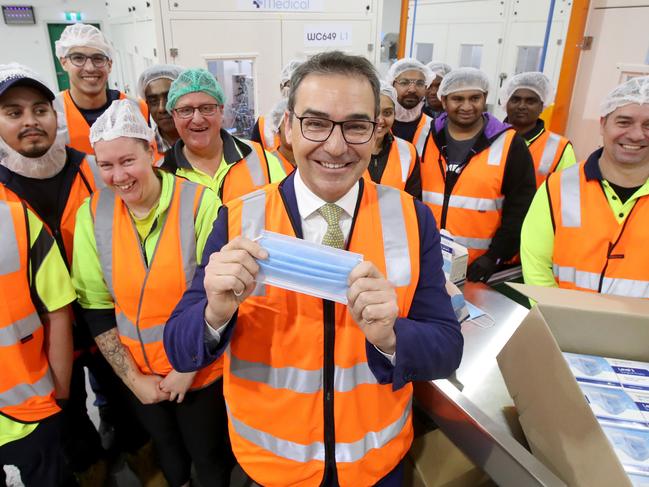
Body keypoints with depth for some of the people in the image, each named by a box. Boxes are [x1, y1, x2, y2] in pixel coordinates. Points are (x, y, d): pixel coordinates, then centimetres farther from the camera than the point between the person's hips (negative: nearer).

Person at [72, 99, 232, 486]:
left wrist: (188, 368, -11)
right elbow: (96, 307, -3)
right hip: (137, 377, 3)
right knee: (169, 453, 26)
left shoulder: (199, 202, -18)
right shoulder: (93, 213, -7)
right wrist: (133, 378, -5)